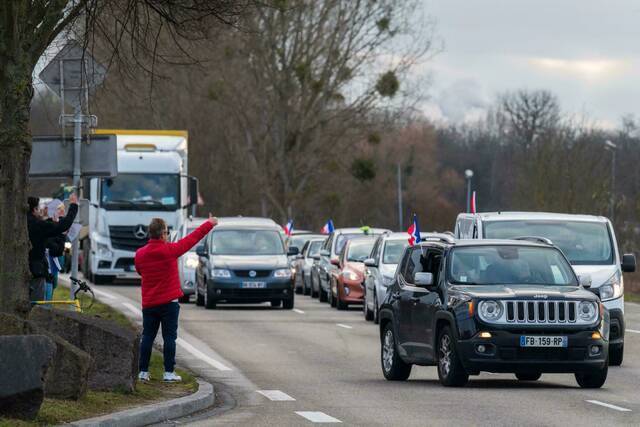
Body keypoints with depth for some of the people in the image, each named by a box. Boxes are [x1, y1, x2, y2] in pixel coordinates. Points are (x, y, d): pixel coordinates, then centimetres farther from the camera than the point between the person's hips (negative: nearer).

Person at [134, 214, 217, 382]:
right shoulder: (170, 250, -12)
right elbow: (192, 239, -3)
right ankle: (169, 372, -1)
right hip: (169, 302, -4)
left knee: (147, 337, 8)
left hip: (148, 303, 4)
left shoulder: (140, 254, -1)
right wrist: (210, 224, 10)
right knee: (169, 337, 1)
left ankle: (143, 372, 7)